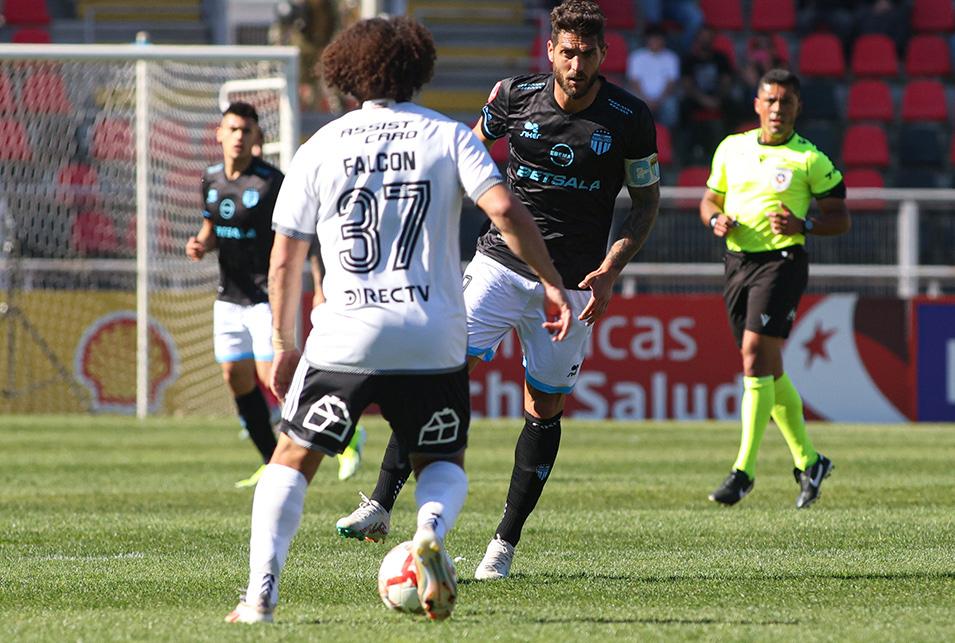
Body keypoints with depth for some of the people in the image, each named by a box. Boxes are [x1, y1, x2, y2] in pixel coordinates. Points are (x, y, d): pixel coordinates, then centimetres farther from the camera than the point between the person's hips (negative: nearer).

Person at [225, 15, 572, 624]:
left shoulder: (319, 148, 9)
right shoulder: (448, 136, 6)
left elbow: (285, 261, 9)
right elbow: (504, 209, -9)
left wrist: (284, 345, 19)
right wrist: (552, 283, -1)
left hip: (345, 339, 0)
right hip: (434, 343, 0)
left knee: (292, 461, 13)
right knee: (444, 465, 20)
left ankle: (261, 594, -3)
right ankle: (431, 529, -14)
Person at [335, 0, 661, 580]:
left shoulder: (630, 119, -7)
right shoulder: (517, 97, -4)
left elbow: (647, 200, 3)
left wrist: (610, 270, -10)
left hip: (572, 286, 0)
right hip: (500, 264, 0)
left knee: (545, 410, 4)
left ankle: (506, 542, 16)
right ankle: (381, 505, -16)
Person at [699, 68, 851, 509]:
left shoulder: (810, 159, -3)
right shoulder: (731, 148, 11)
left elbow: (840, 219, 0)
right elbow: (710, 199, 21)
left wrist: (802, 226, -18)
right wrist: (716, 219, -2)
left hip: (782, 261, -6)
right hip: (737, 260, 6)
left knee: (755, 356, -18)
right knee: (768, 369, 11)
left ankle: (744, 470, -17)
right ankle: (808, 461, 26)